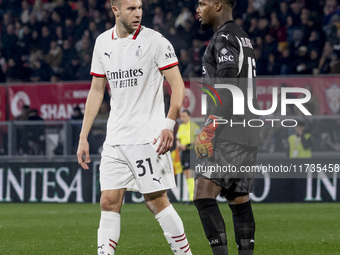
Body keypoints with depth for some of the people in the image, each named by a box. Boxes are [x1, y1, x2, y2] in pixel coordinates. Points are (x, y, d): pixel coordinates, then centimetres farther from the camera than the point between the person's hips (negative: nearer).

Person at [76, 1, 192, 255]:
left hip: (149, 137, -5)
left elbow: (177, 84, -7)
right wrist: (84, 136, 14)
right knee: (109, 202, 0)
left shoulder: (154, 40, -6)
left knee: (156, 201, -4)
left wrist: (169, 124, -20)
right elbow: (97, 90, 17)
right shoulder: (103, 43, 10)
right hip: (115, 139, 5)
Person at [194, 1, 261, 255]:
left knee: (203, 195, -15)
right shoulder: (244, 38, 22)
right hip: (249, 133, 10)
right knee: (239, 200, 12)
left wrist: (212, 126, -23)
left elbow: (228, 83, -20)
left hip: (228, 131, -10)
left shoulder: (224, 38, -9)